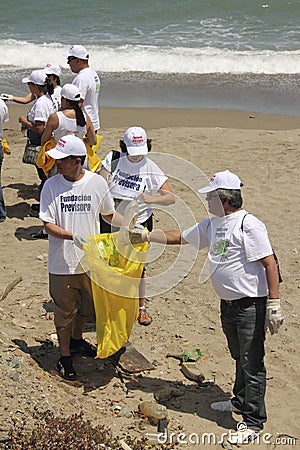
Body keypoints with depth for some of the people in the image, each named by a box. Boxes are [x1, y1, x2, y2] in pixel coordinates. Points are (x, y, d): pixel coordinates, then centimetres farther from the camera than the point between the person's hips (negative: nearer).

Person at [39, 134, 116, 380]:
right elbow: (48, 224, -12)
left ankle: (77, 339, 49)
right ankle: (65, 356, 28)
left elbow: (110, 214, 9)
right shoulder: (51, 185, -11)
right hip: (62, 262, -2)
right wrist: (73, 236, -27)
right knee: (64, 311, 9)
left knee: (87, 307, 21)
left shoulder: (97, 183, -7)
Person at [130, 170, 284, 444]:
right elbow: (180, 237, 23)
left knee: (252, 364, -1)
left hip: (250, 306, -8)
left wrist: (274, 304, -21)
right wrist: (146, 236, 22)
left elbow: (269, 264, -19)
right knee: (239, 358, 23)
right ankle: (241, 402, 40)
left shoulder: (249, 225, -17)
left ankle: (254, 423, 8)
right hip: (228, 305, 8)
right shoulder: (213, 224, 11)